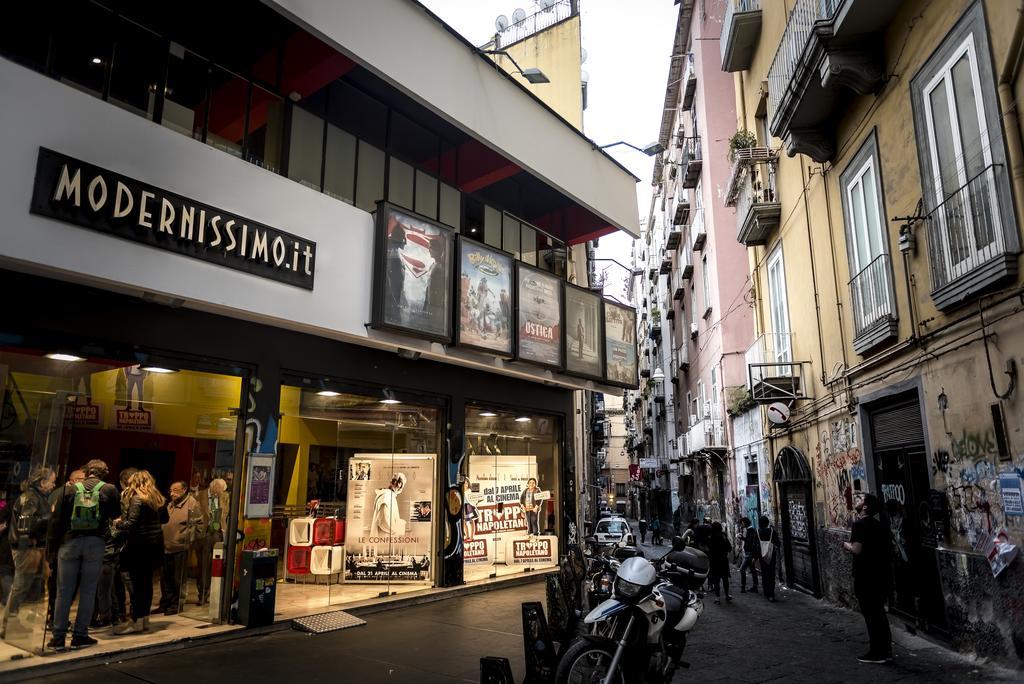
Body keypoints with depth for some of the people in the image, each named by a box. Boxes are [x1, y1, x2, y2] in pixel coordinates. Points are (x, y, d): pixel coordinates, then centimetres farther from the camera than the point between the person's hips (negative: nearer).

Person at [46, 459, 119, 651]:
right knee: (88, 591, 7)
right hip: (95, 543, -1)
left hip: (70, 542, 1)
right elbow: (115, 515, 13)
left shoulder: (70, 488, 2)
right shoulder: (109, 489, -1)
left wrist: (52, 542, 9)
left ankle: (58, 637, 11)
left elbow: (57, 518, 1)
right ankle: (80, 636, 10)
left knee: (64, 591, 8)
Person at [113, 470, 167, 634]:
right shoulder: (157, 498, 11)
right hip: (155, 543, 7)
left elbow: (131, 524, -19)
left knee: (137, 582, -2)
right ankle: (144, 618, 19)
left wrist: (118, 524, -2)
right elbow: (164, 518, 21)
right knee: (147, 581, 12)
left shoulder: (136, 499, -11)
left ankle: (136, 621, 2)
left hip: (140, 544, -7)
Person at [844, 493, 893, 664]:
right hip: (881, 575, 9)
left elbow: (857, 549, -25)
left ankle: (877, 653, 5)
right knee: (879, 613, 17)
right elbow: (888, 549, 19)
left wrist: (847, 545, -5)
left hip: (866, 577, -9)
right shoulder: (878, 525, 11)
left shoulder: (860, 524, -17)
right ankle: (885, 650, 23)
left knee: (870, 614, 0)